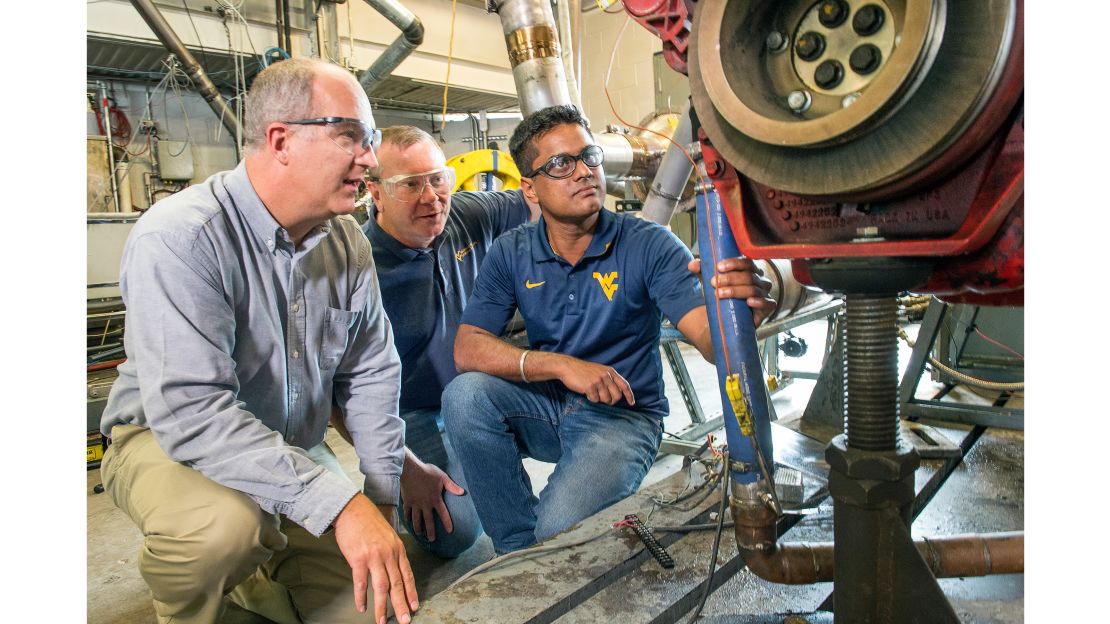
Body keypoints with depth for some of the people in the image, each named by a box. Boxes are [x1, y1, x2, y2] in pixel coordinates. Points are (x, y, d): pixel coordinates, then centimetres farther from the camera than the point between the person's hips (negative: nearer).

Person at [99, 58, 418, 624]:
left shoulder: (347, 241, -6)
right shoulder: (180, 236, -27)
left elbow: (371, 372, 0)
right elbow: (190, 410, -35)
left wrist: (383, 496, -4)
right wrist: (338, 502, -40)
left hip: (296, 451, 6)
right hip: (166, 441, -5)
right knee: (225, 524, -38)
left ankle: (243, 571, 30)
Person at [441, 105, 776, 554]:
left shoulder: (649, 246, -12)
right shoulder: (511, 253, -3)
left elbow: (710, 341, -22)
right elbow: (468, 349, -12)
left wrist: (738, 309, -47)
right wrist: (562, 365, -25)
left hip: (623, 416, -4)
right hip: (545, 406, 4)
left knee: (559, 533, -28)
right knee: (465, 394, -25)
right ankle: (517, 551, -7)